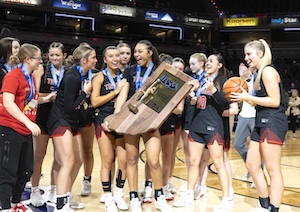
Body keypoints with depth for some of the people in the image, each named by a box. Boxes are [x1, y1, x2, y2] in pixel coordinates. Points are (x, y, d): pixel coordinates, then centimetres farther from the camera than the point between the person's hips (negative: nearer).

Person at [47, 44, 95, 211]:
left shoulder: (82, 75, 6)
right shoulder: (72, 77, -20)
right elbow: (69, 106, -22)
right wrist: (85, 92, -14)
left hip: (72, 122, 10)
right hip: (61, 121, -10)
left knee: (78, 160, 12)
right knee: (68, 162, -16)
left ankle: (66, 198, 25)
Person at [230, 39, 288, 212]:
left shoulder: (268, 71, -11)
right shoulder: (260, 72, 19)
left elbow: (275, 101, -17)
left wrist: (248, 97, -16)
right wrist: (244, 98, 9)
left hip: (272, 122, -11)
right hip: (263, 122, 11)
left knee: (273, 170, -5)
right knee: (252, 164, 13)